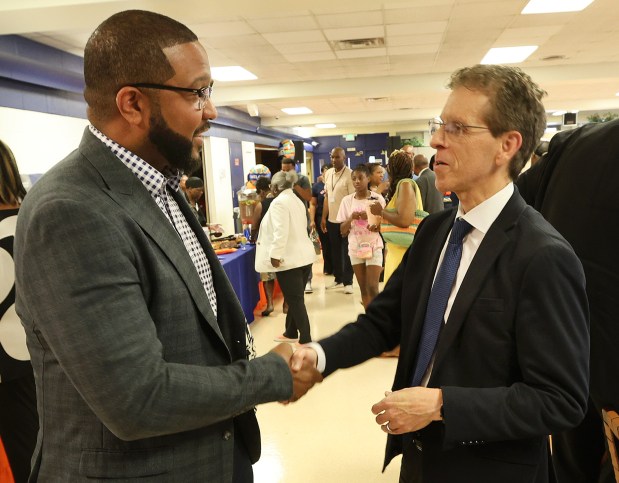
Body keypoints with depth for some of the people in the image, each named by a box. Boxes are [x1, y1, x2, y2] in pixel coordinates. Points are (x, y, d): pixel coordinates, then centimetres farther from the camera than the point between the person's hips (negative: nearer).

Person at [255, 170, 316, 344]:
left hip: (289, 258, -9)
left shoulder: (279, 202, -13)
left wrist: (275, 255, -20)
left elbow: (280, 232, -22)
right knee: (295, 298, 18)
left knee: (295, 300, -4)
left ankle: (306, 340, 0)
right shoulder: (296, 200, 16)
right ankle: (291, 333, 30)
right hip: (304, 256, 9)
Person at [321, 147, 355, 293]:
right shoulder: (328, 173, 7)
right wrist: (323, 217, 9)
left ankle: (348, 282, 12)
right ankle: (338, 279, 26)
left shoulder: (350, 174, -12)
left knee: (346, 252, 3)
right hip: (331, 219, 6)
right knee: (335, 251, 14)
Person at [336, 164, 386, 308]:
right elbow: (343, 231, 3)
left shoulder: (378, 199, -6)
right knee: (363, 289, 9)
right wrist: (351, 218, -15)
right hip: (355, 248, 3)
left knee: (372, 288, -10)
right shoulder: (347, 200, 1)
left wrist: (371, 219, -23)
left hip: (374, 247, -3)